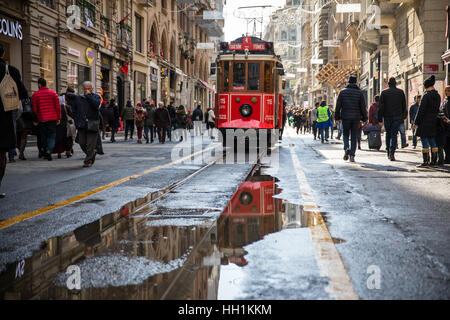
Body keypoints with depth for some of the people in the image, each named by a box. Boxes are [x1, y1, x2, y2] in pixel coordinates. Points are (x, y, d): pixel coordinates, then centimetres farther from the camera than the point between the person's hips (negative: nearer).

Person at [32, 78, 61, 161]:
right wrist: (59, 118, 6)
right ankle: (49, 151, -19)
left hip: (41, 120, 0)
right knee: (52, 136, 3)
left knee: (43, 136, 13)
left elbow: (34, 109, 0)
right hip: (52, 119, 0)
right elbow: (58, 107, 0)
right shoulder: (53, 93, 2)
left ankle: (45, 153, 16)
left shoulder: (35, 95, 0)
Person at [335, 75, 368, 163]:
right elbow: (363, 107, -1)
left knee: (345, 134, 15)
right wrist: (364, 118, 6)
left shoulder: (343, 91, 0)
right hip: (356, 118, 0)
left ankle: (346, 148, -12)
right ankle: (352, 155, 1)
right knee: (354, 136, 6)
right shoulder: (359, 92, 0)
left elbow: (338, 105, 0)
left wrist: (337, 117, 6)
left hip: (345, 117, 0)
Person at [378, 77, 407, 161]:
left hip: (387, 116, 0)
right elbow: (404, 106, 6)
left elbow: (381, 107, -4)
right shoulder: (401, 92, 3)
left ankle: (388, 152, 18)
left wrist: (380, 120, -4)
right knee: (394, 134, -1)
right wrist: (403, 116, 18)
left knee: (388, 134, 15)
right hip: (397, 117, 0)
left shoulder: (384, 92, -1)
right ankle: (392, 153, -15)